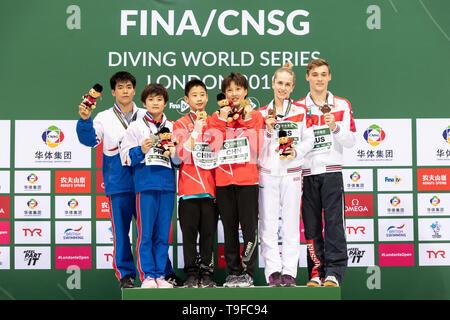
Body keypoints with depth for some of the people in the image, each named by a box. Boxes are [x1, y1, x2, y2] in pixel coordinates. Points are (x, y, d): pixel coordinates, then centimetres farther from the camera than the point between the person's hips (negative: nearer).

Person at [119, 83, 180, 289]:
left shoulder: (172, 128, 15)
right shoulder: (135, 127, 9)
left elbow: (180, 161, 15)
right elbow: (126, 157, 4)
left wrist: (174, 151, -6)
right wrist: (141, 151, -13)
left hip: (167, 185, 2)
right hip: (145, 185, -2)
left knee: (163, 233, 4)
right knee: (145, 233, -4)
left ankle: (160, 275, 11)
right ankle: (147, 275, 2)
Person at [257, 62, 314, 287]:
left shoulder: (300, 111, 7)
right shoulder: (263, 113, 9)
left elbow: (309, 140, 6)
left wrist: (296, 151, -11)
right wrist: (268, 131, -10)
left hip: (291, 172, -1)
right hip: (267, 172, 1)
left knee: (291, 223, -1)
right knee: (268, 224, -3)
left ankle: (289, 272, 4)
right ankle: (273, 271, 2)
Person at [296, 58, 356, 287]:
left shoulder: (342, 105, 8)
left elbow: (350, 141, 3)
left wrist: (335, 127, -14)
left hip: (332, 170, -1)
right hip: (307, 172, 1)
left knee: (334, 222, -8)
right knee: (311, 225, 2)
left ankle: (333, 273, -6)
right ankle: (316, 272, 8)